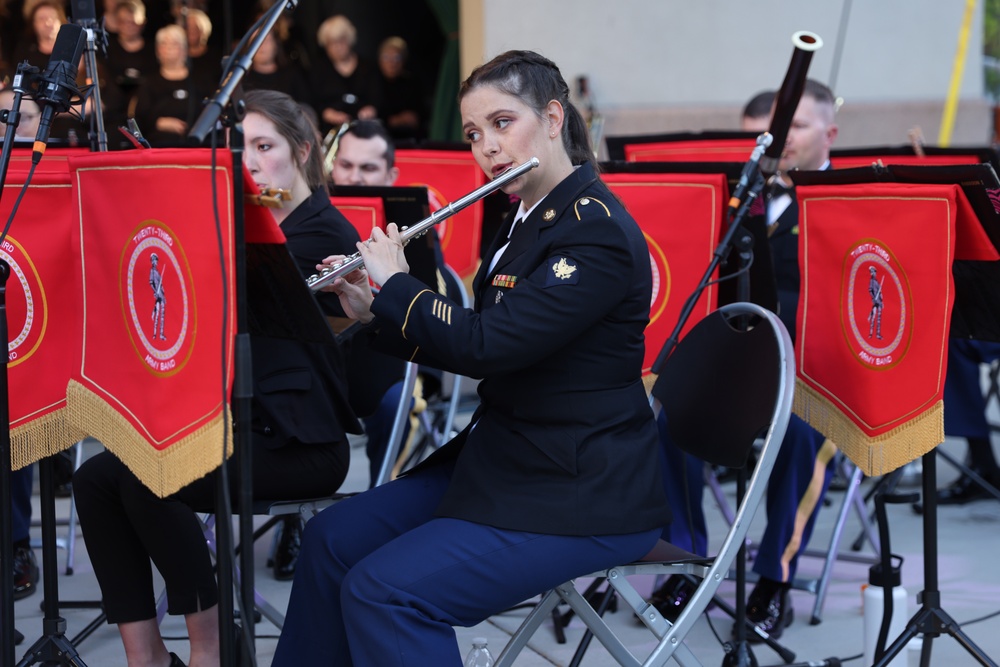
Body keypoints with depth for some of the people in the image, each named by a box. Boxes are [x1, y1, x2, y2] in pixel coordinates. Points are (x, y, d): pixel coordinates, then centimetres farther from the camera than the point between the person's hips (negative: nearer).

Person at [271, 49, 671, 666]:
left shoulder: (597, 232, -19)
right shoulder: (528, 220, 12)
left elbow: (485, 346, -26)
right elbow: (476, 346, 18)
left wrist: (397, 284, -10)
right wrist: (375, 311, 5)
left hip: (583, 498, -10)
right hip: (505, 462, 10)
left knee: (385, 591, -21)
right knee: (334, 539, 7)